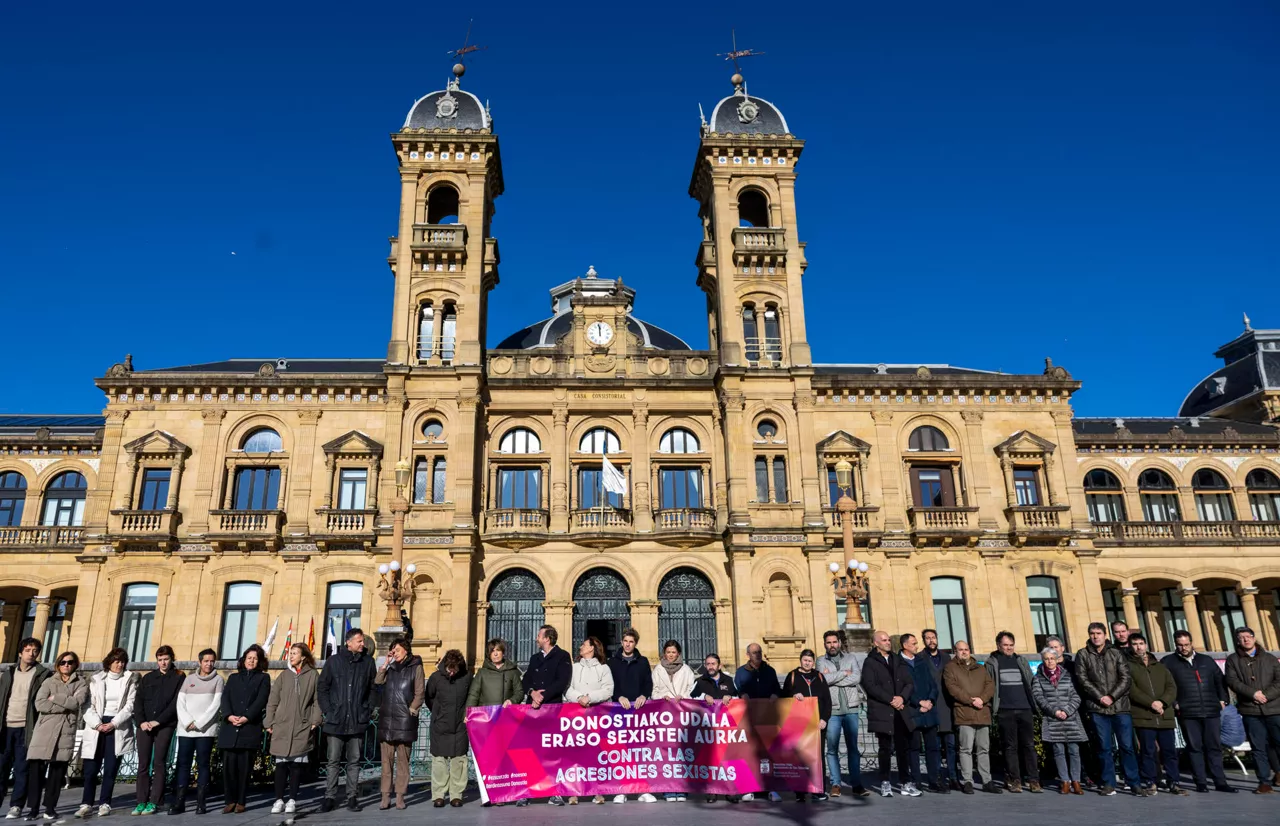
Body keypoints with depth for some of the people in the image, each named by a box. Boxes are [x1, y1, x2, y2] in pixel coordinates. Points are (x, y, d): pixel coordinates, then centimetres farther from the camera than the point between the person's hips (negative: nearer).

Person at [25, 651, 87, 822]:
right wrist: (66, 706, -9)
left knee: (58, 771, 1)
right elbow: (40, 704, -4)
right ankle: (34, 808, 5)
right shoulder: (49, 682, 11)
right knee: (36, 770, -3)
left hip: (66, 732, -1)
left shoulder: (81, 683, 9)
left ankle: (50, 808, 9)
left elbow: (77, 702, -9)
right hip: (44, 731, 1)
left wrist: (55, 698, -6)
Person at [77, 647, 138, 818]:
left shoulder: (130, 680, 5)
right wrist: (97, 724, -12)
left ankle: (105, 803, 7)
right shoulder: (96, 679, 8)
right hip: (97, 726, 1)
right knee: (91, 768, -2)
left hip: (118, 727, -1)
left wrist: (113, 723, -11)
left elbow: (130, 705, -2)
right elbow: (89, 705, 1)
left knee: (110, 769, -1)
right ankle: (86, 803, 9)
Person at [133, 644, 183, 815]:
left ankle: (154, 802, -2)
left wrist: (158, 721, -12)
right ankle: (141, 802, 6)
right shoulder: (147, 678, 14)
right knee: (143, 764, 1)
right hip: (144, 725, 3)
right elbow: (139, 701, 8)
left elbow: (176, 703, -4)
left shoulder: (179, 678, 3)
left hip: (165, 725, -3)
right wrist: (142, 721, -7)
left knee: (159, 763, -4)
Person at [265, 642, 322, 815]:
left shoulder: (313, 675, 3)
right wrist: (270, 722, 2)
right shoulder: (284, 675, 8)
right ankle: (279, 800, 10)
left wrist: (315, 720, -7)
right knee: (281, 763, 2)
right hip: (281, 726, 2)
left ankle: (292, 800, 9)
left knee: (296, 763, 1)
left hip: (302, 727, -2)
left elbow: (317, 700, 1)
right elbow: (272, 700, 8)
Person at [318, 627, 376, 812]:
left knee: (354, 761, 7)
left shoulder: (368, 662, 5)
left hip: (358, 721, 1)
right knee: (333, 761, 4)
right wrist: (328, 711, -2)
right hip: (335, 721, -1)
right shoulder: (334, 661, 2)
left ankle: (352, 797, 13)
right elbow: (322, 687, 5)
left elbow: (373, 688, 8)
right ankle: (330, 797, 12)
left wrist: (369, 710, 0)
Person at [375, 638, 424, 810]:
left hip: (405, 721, -4)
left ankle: (400, 796, 6)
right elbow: (376, 683, 2)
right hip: (386, 720, 4)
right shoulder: (391, 668, 17)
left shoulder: (416, 668, 3)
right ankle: (385, 796, 8)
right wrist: (386, 663, 0)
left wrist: (411, 710, -8)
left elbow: (420, 694, -1)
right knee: (386, 760, 4)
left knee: (402, 760, 1)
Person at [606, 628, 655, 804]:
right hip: (619, 707, 0)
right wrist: (620, 697, -12)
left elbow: (649, 682, 8)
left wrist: (643, 696, -11)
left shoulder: (643, 661, 14)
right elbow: (610, 684, 4)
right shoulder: (613, 661, 12)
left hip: (639, 706, 0)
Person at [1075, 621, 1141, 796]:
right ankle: (1108, 783, 10)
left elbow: (1125, 678, 1)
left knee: (1127, 746, 2)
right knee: (1104, 747, 3)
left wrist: (1112, 696, -10)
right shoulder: (1083, 654, 6)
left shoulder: (1116, 653, 8)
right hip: (1097, 708, 0)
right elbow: (1082, 679, -1)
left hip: (1120, 706, 1)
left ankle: (1134, 783, 11)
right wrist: (1099, 697, -10)